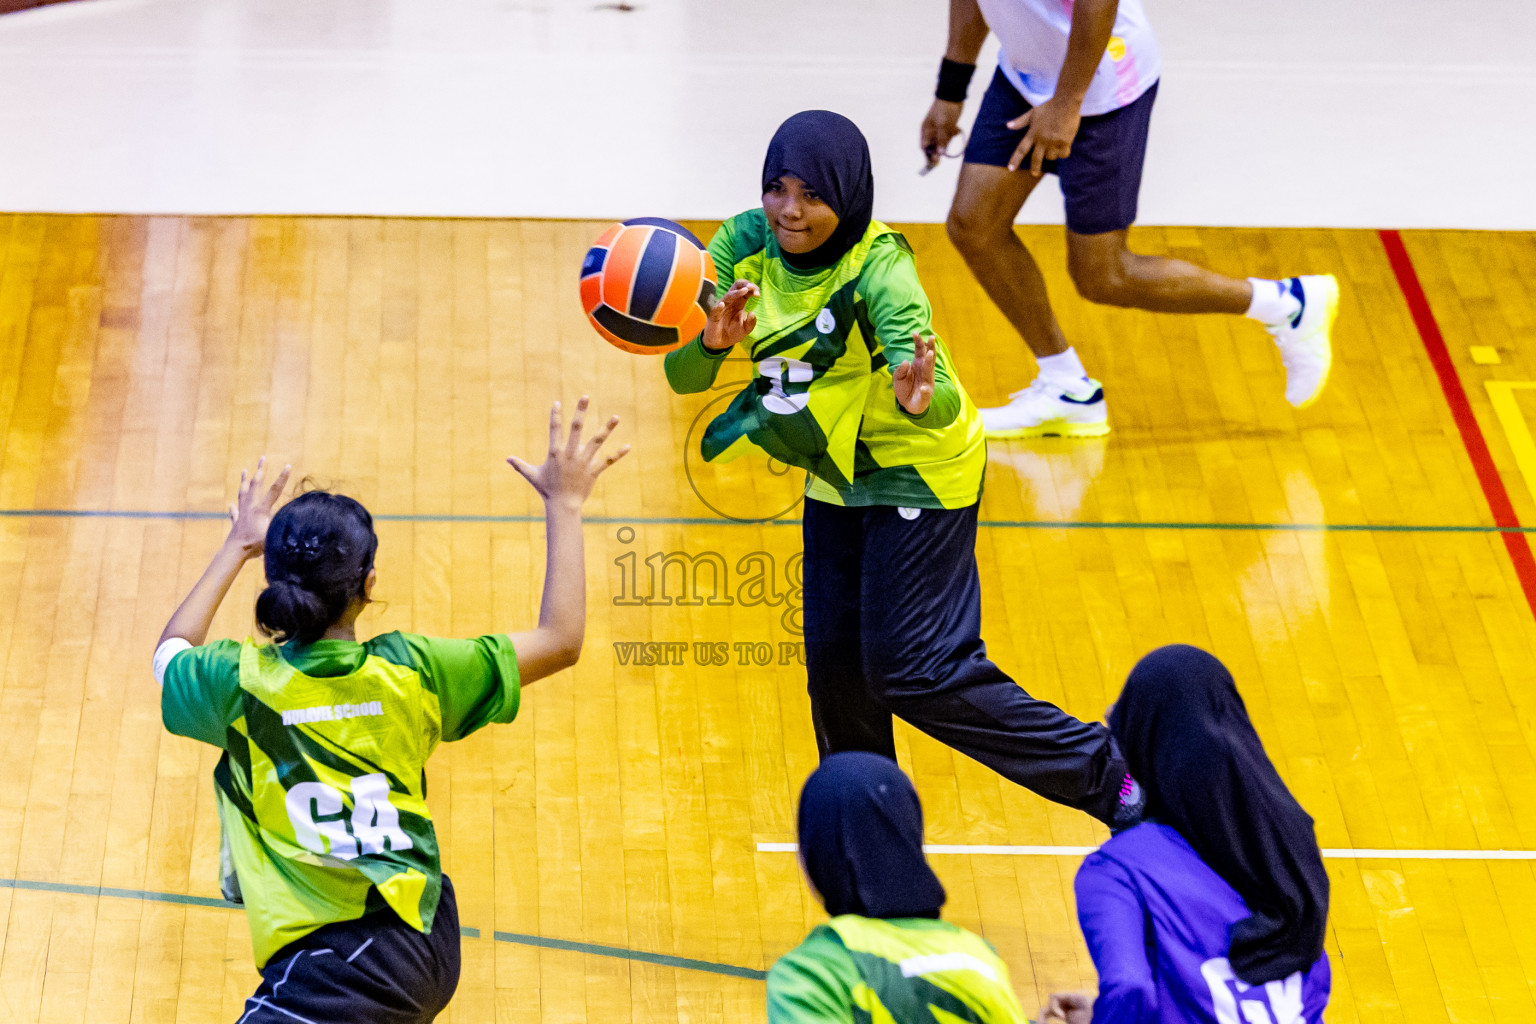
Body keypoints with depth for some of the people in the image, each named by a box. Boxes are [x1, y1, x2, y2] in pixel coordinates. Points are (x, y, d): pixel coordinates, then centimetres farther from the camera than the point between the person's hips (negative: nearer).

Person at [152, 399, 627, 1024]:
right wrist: (565, 506, 13)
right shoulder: (409, 672, -6)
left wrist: (237, 546, 27)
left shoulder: (241, 682, -10)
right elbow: (560, 641, 6)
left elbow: (170, 652, 17)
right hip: (429, 949, 5)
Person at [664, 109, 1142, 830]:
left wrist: (922, 398, -63)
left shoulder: (877, 268, -29)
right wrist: (712, 344, -37)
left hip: (918, 473, -6)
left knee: (912, 671, -10)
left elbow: (944, 405, -40)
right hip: (838, 476, 6)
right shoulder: (744, 246, -13)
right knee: (834, 665, 10)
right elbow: (683, 376, -15)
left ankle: (1109, 776, 2)